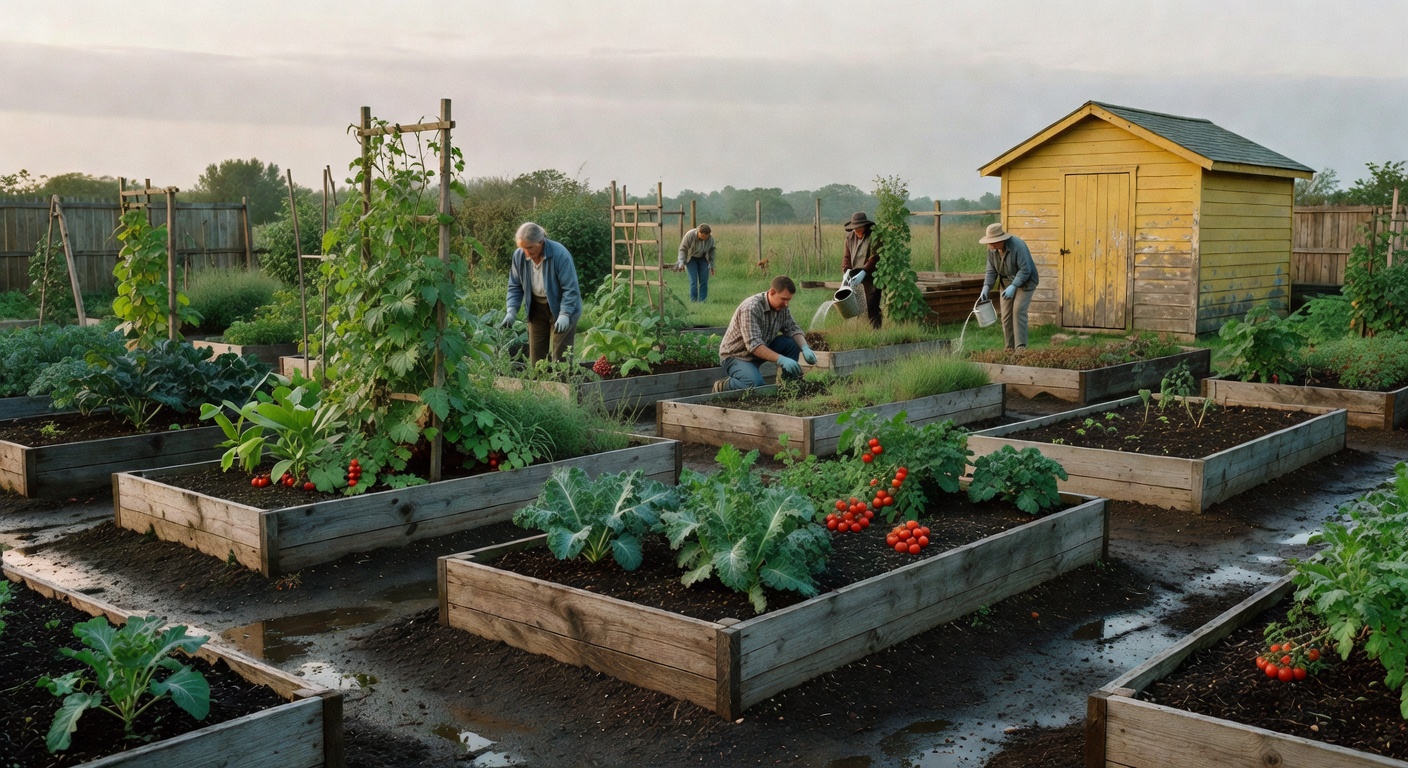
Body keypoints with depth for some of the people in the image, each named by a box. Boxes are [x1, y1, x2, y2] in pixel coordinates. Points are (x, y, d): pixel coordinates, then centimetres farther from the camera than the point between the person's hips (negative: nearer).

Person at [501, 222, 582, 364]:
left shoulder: (560, 254, -25)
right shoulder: (519, 255, -10)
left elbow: (570, 288, -22)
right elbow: (515, 286, 1)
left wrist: (565, 314, -30)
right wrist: (512, 311, -11)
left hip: (560, 309, -5)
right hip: (537, 309, 5)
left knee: (560, 356, -7)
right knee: (535, 354, 5)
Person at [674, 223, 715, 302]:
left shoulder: (710, 238, -18)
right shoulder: (690, 235, -29)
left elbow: (711, 251, -2)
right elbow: (683, 249, -21)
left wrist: (711, 265, 1)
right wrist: (681, 262, -31)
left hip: (702, 258, 3)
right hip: (691, 258, -3)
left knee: (704, 280, -6)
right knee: (693, 280, -14)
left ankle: (702, 301, -3)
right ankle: (693, 301, -13)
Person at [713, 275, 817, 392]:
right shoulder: (751, 308, -30)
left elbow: (793, 329, 2)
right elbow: (753, 345, -36)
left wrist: (805, 348, -19)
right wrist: (781, 359, -44)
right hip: (735, 356, -8)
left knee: (792, 344, -11)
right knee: (756, 383, -35)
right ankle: (723, 386, -7)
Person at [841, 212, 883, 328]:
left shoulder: (874, 237, -10)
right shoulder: (850, 238, 10)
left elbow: (874, 258, -16)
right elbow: (846, 256, 12)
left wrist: (863, 271, -24)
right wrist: (847, 270, -7)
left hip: (872, 278, -6)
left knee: (872, 307, -9)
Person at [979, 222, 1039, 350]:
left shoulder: (1017, 246, -28)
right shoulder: (992, 249, -8)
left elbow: (1025, 270, -27)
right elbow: (991, 270, -5)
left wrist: (1013, 287, -33)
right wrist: (986, 288, -18)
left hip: (1025, 281, -6)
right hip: (1007, 281, 6)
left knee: (1018, 311, -18)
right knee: (1006, 314, 0)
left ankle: (1020, 347, -17)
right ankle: (1009, 348, 6)